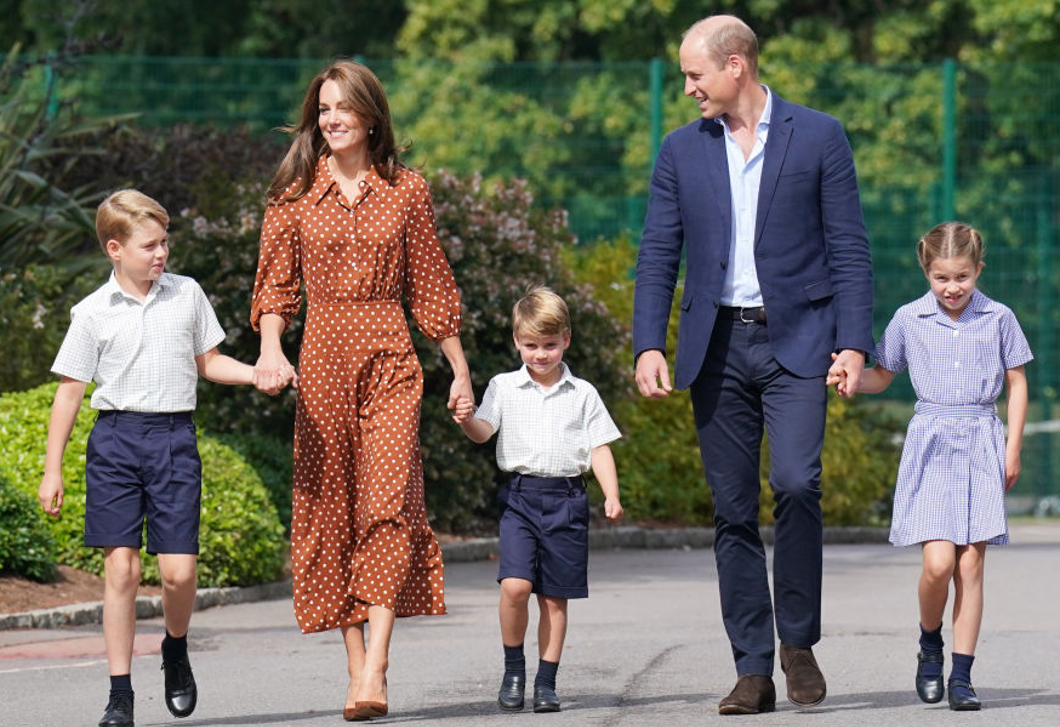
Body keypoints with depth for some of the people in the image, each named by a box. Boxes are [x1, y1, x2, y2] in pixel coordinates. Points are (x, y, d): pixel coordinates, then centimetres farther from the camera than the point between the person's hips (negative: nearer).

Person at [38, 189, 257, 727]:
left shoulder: (188, 295, 7)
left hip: (174, 439, 1)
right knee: (120, 567, -5)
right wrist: (51, 471, 3)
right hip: (115, 440, -1)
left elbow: (207, 363, 19)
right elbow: (70, 391, 5)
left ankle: (176, 649, 24)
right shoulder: (93, 313, 1)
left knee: (178, 570, -8)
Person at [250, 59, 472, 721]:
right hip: (322, 357, 2)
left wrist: (461, 370, 11)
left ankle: (375, 671, -22)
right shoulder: (296, 194, 7)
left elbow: (432, 286, 11)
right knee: (330, 506, 1)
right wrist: (270, 348, -12)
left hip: (390, 356, -2)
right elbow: (276, 286, 6)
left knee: (388, 499, -15)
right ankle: (357, 664, 8)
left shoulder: (407, 191, 6)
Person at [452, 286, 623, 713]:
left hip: (567, 498, 1)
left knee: (554, 596, 3)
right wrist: (467, 420, -25)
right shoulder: (504, 388, 8)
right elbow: (483, 432, -2)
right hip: (520, 496, -1)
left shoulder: (582, 394, 8)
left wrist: (611, 495, -4)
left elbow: (599, 448, 7)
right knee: (514, 585, -17)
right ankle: (513, 667, 2)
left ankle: (546, 681, 12)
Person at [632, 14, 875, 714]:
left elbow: (849, 249, 1)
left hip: (796, 341, -3)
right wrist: (648, 345, -4)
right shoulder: (681, 151, 10)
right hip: (718, 346, 3)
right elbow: (657, 256, 9)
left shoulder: (819, 137, 2)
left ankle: (799, 641, -2)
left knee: (796, 481, -20)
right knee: (733, 510, 1)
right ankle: (753, 670, 6)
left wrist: (854, 343, -8)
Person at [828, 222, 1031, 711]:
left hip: (981, 447, 1)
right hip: (930, 445, -1)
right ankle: (930, 645, 14)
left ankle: (961, 673, 3)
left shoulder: (998, 319, 3)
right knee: (938, 562, -13)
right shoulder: (909, 319, 3)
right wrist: (847, 378, -7)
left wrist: (1013, 449, 5)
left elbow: (1017, 383, 10)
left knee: (970, 564, -2)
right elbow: (881, 377, 13)